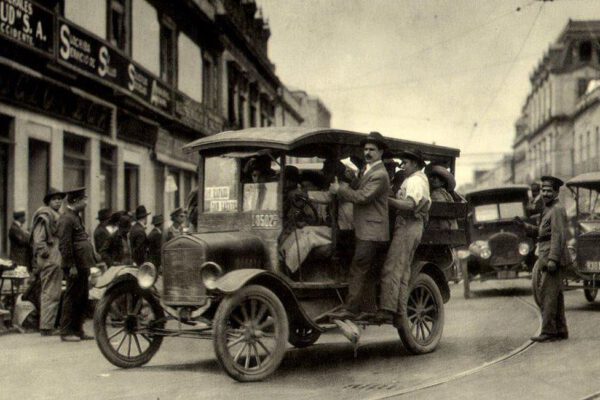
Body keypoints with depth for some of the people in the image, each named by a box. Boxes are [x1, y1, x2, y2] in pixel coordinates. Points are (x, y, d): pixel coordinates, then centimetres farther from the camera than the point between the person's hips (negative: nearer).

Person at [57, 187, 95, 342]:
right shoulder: (67, 219, -13)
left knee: (82, 299, 13)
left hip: (83, 265, 10)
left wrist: (91, 262, 19)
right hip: (75, 266, -10)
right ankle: (66, 332, 3)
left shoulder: (76, 217, 18)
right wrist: (71, 266, -21)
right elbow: (64, 245, -19)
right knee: (72, 298, -4)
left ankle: (77, 330, 19)